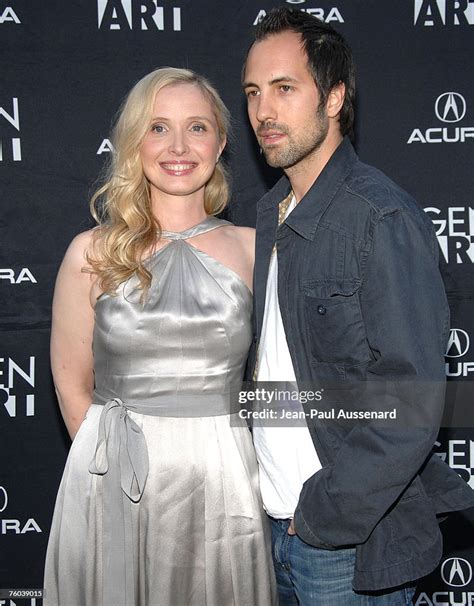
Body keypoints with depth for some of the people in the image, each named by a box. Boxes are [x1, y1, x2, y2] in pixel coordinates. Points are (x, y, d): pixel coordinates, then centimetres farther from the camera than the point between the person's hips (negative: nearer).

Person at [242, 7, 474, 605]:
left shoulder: (383, 218, -18)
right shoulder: (272, 212, 7)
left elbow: (411, 406, -21)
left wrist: (323, 513, -15)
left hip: (350, 539, -7)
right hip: (274, 522, 7)